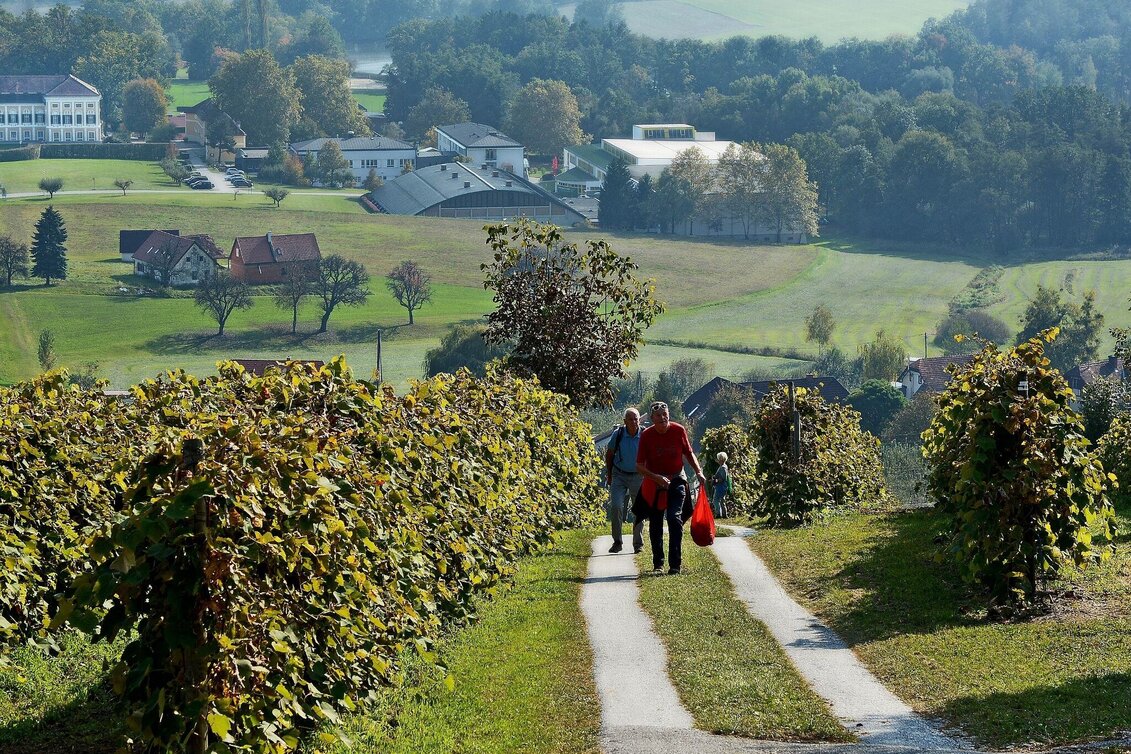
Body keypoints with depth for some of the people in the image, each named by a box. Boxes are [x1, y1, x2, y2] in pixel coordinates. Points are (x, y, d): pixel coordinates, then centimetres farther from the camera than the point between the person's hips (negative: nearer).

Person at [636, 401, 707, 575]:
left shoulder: (678, 430, -8)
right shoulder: (646, 435, -11)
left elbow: (689, 453, 9)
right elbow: (639, 466, -11)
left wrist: (698, 471, -3)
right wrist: (657, 477, -27)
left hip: (676, 480, -1)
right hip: (654, 483, 1)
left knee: (675, 518, -17)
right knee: (655, 523, 7)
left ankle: (675, 563, -17)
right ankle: (658, 563, 22)